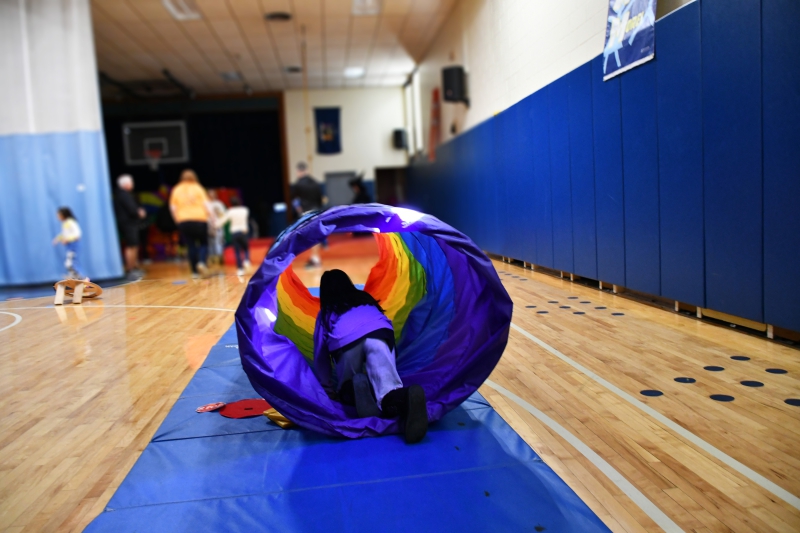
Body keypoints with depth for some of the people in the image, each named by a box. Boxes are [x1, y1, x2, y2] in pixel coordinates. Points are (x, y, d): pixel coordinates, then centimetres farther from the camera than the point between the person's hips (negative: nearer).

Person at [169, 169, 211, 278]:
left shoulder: (176, 190, 8)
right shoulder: (198, 188, 2)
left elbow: (173, 207, 5)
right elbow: (206, 204, -5)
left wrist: (177, 220, 13)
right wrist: (208, 215, 3)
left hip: (183, 221, 2)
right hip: (199, 220, -2)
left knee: (191, 246, 8)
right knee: (204, 243, 9)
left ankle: (195, 271, 7)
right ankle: (201, 262, -17)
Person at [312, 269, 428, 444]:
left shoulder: (325, 313, 33)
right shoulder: (366, 299, 39)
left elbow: (320, 354, 32)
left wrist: (328, 388, 42)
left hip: (345, 342, -1)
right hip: (379, 334, 1)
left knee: (346, 392, 19)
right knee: (384, 378, -17)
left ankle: (356, 389, -18)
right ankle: (401, 398, -54)